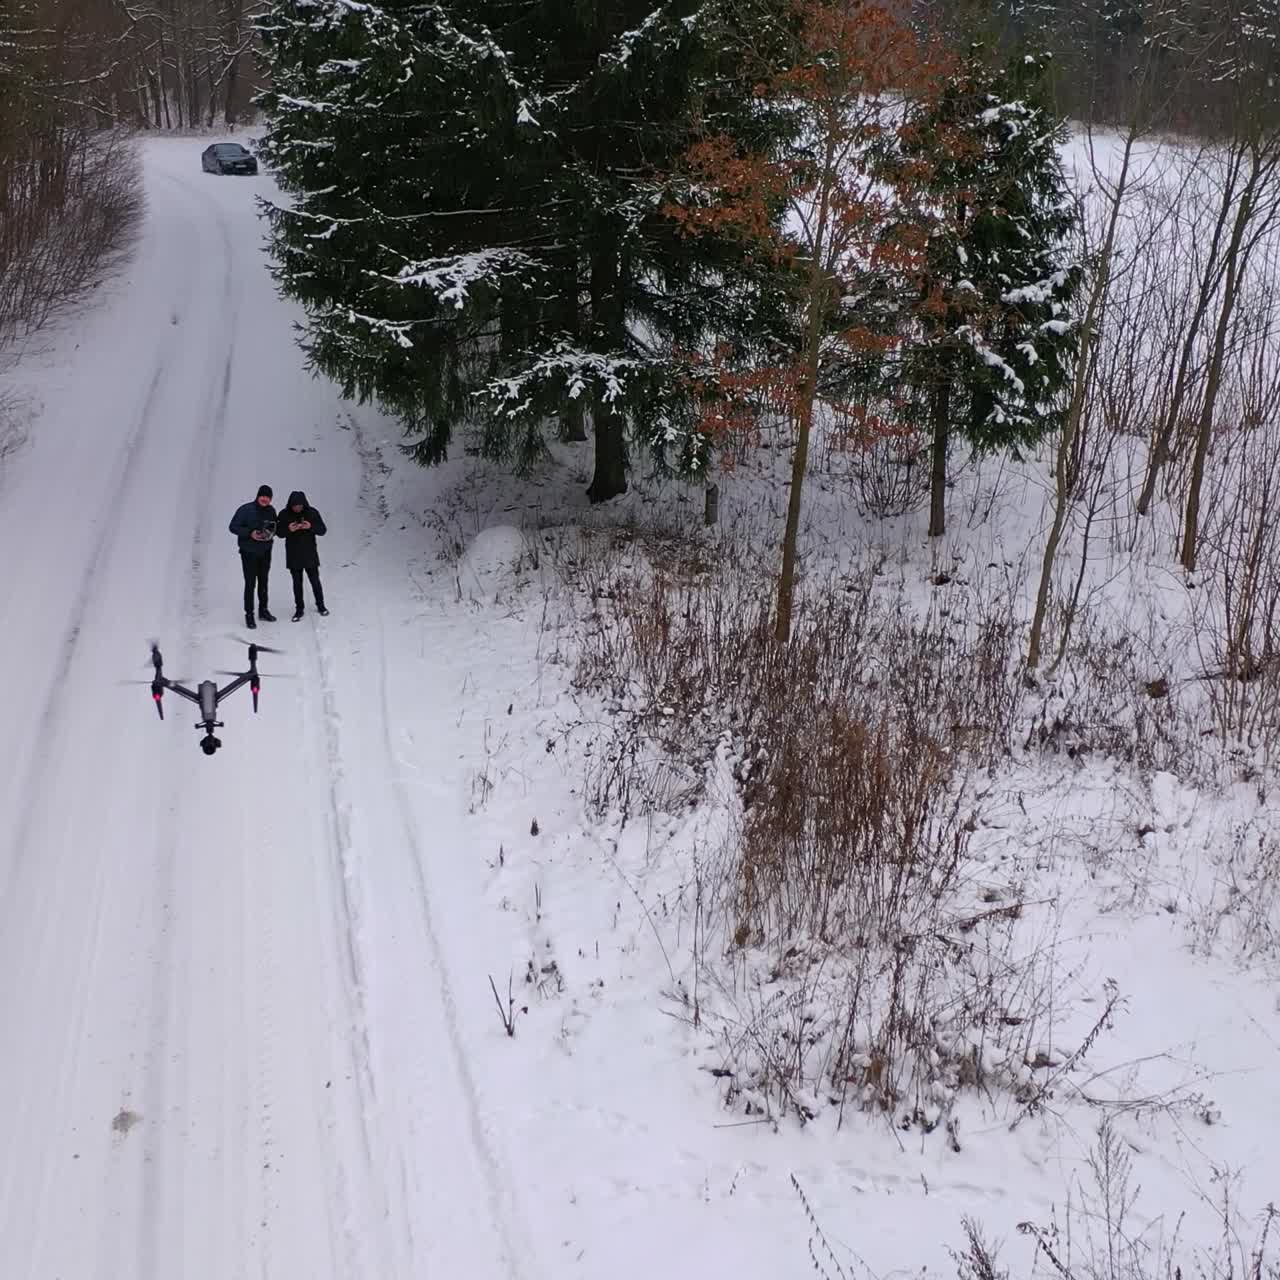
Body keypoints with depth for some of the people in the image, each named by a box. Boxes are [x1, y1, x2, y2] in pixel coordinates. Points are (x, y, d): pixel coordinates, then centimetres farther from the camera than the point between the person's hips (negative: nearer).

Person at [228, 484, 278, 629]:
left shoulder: (271, 510, -1)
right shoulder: (246, 510, -16)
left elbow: (274, 526, 14)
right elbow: (233, 527, -12)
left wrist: (271, 533, -9)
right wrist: (249, 533, -24)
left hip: (265, 552, 5)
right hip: (249, 552, -5)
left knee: (263, 581, 16)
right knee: (250, 583, -4)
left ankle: (263, 610, 29)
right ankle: (249, 614, 4)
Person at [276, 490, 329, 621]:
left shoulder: (312, 513, -7)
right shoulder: (285, 514, -5)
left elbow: (323, 530, -5)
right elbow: (278, 532, -2)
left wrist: (311, 527, -25)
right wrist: (288, 529, -23)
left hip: (310, 555, -1)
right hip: (293, 556, 1)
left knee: (315, 581, 6)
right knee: (297, 583, 8)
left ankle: (320, 606, 23)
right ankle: (299, 609, 19)